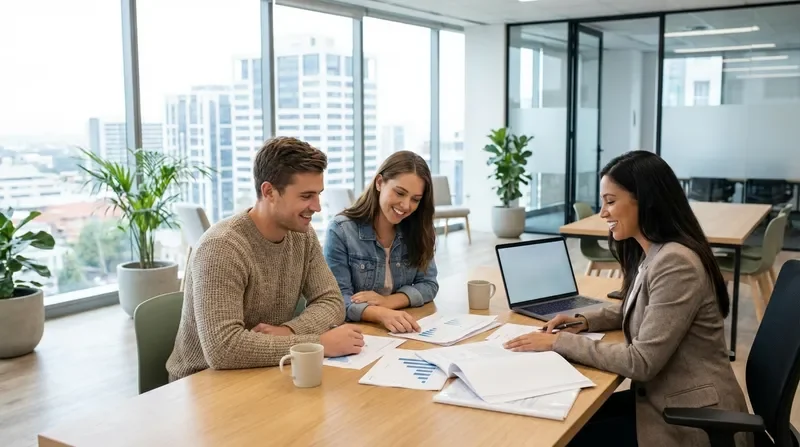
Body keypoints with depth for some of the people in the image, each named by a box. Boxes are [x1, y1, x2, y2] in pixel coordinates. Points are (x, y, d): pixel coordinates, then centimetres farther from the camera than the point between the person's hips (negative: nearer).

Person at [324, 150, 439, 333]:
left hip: (404, 331, 4)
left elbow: (428, 284, 2)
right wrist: (381, 314, -33)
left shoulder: (419, 230, 3)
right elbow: (338, 298, -14)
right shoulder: (341, 230, -11)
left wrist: (388, 301, -16)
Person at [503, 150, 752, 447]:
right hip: (665, 398, 8)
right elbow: (637, 309, 23)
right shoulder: (650, 253, 4)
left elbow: (641, 362, -25)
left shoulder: (675, 263, -25)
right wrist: (585, 321, 6)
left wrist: (560, 342, -20)